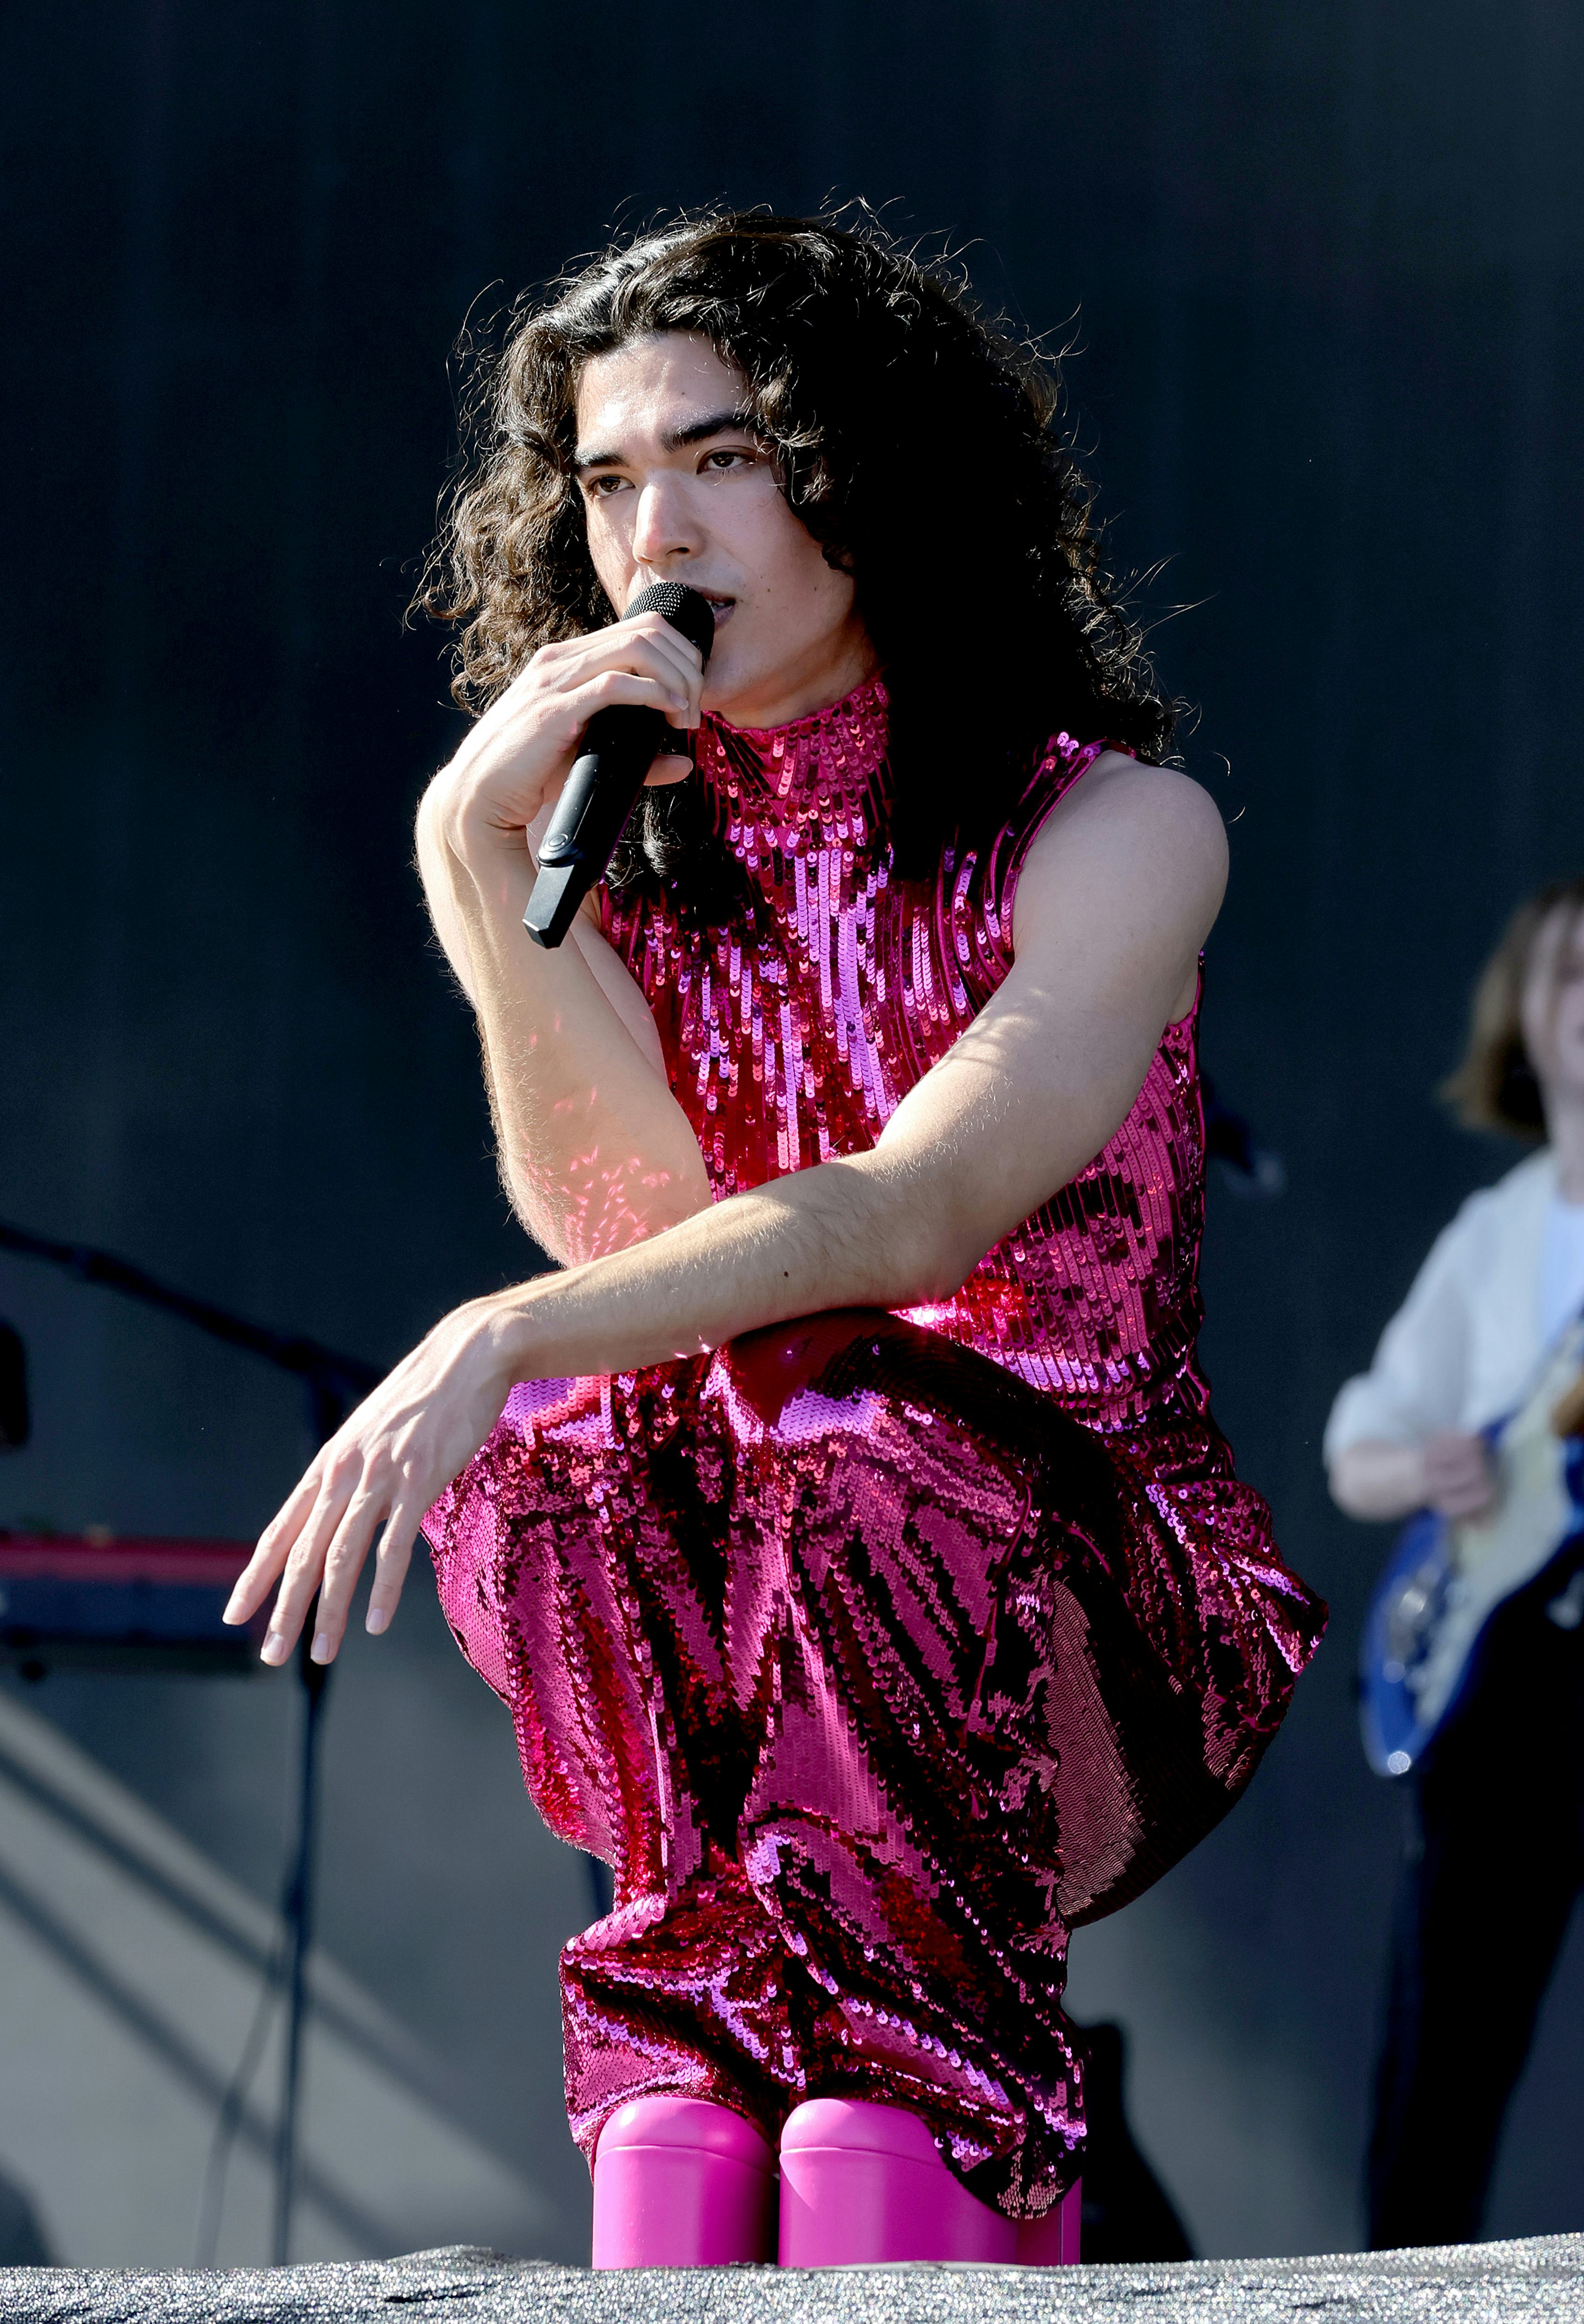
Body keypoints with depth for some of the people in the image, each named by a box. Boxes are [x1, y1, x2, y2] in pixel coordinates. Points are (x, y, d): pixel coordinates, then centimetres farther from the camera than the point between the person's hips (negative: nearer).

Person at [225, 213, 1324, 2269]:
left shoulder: (1117, 830, -1)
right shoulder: (596, 848, 12)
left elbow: (918, 1217, -18)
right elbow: (621, 1219, -6)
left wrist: (495, 1340, -32)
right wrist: (476, 849, -16)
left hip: (1075, 1580, -3)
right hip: (714, 1586, 3)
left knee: (866, 1450, -35)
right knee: (565, 1454, -30)